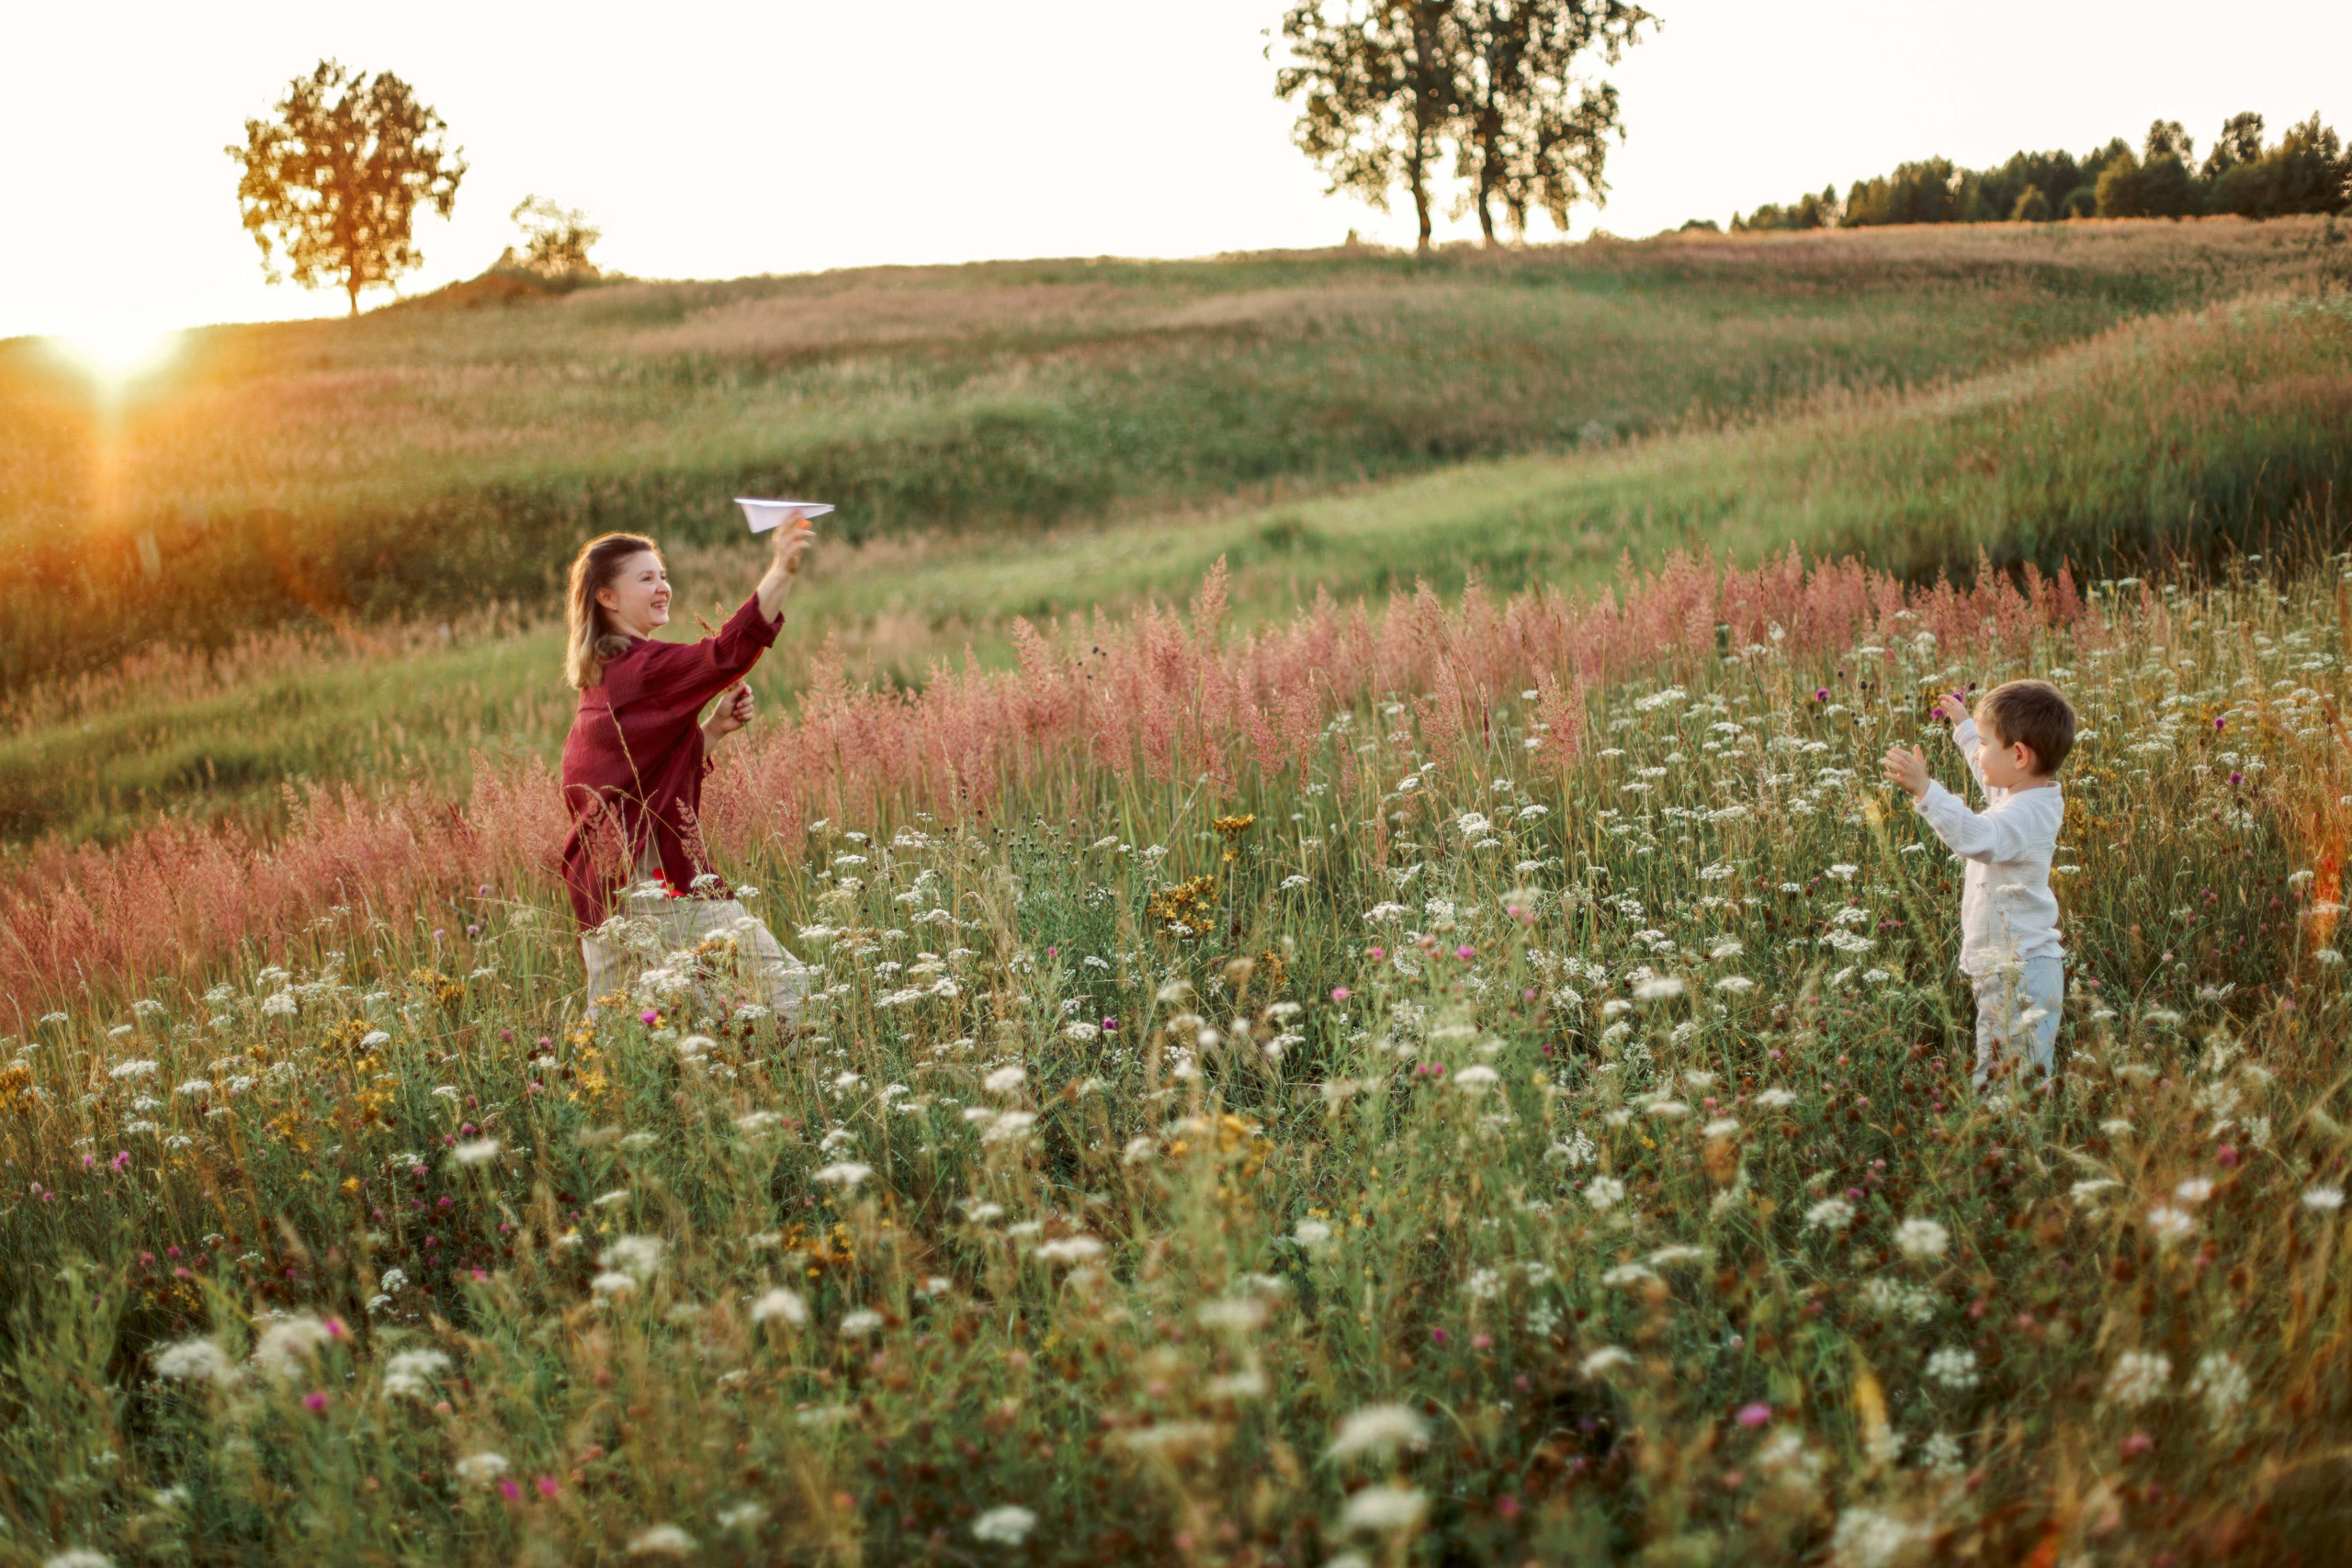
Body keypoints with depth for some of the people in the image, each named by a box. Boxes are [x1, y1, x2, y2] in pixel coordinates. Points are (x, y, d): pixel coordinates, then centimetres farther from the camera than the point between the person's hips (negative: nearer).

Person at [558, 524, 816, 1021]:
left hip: (606, 890, 10)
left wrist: (714, 727, 9)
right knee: (785, 983, -11)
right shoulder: (640, 666, -10)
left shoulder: (604, 676, 19)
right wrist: (782, 573, -34)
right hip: (658, 885, -10)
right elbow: (726, 653, -27)